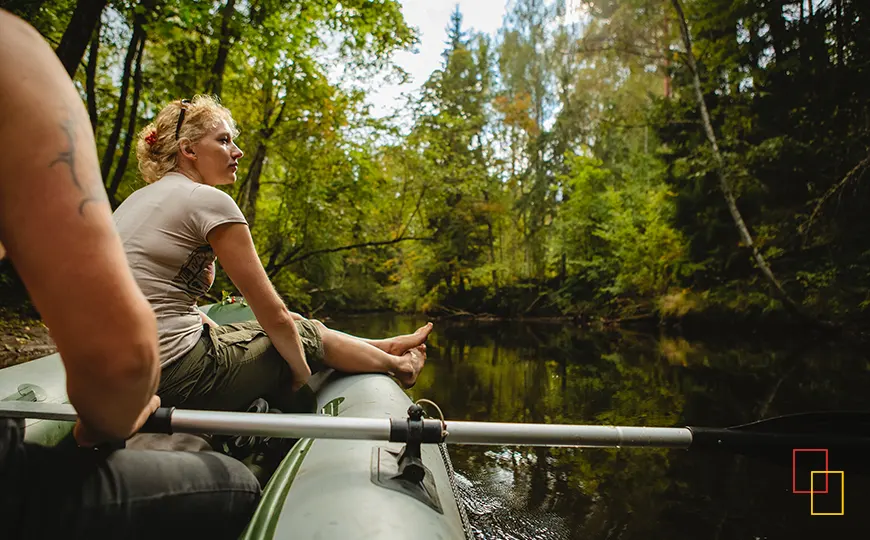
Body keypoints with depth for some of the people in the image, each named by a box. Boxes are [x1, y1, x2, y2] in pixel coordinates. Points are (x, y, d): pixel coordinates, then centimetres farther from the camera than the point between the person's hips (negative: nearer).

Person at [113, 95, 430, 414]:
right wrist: (302, 380, 1)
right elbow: (273, 313, -12)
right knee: (308, 335, 8)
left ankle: (385, 349, 35)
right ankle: (396, 363, 33)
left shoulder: (136, 200, 14)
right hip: (177, 377, -9)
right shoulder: (209, 201, -14)